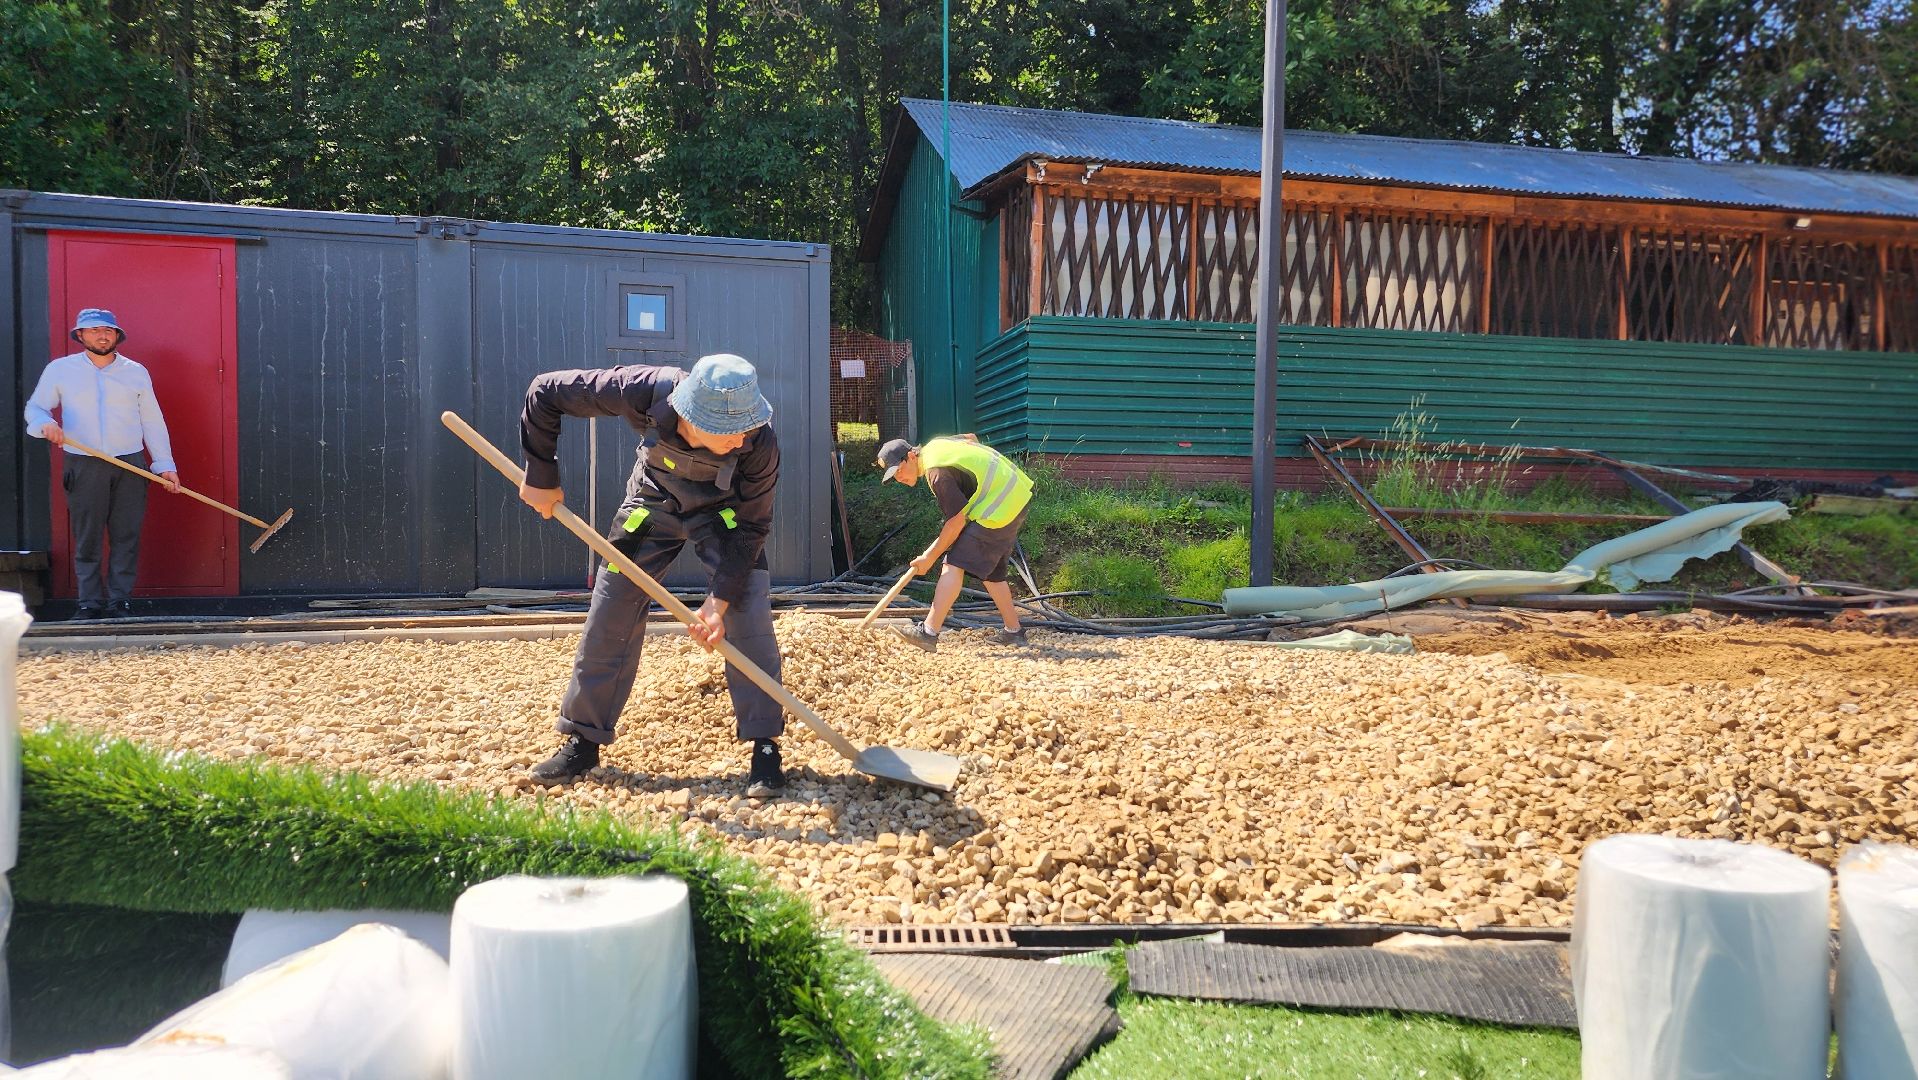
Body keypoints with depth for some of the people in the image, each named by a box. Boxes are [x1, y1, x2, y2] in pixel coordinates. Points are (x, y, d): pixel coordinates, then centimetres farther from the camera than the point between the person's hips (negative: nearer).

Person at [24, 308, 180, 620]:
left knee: (126, 537, -1)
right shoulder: (60, 369, 7)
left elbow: (152, 422, 11)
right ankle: (89, 603, 7)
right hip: (83, 466, -1)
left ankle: (120, 600, 6)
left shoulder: (136, 372, 10)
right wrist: (45, 424, -14)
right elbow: (35, 408, 10)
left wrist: (165, 465, 4)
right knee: (86, 538, 0)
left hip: (131, 466, 1)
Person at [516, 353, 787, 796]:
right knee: (609, 615, 2)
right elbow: (544, 392, -23)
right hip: (652, 504, 2)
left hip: (724, 513, -1)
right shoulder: (644, 392, -37)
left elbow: (751, 526, -23)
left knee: (748, 616, -16)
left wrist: (720, 601, -29)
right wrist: (542, 478, -17)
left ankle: (765, 747, -5)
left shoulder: (759, 445, -37)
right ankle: (583, 741, 16)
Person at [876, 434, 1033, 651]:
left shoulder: (938, 474, -21)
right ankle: (1014, 632, 25)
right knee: (991, 571, 18)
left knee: (954, 564, -13)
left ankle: (929, 632, -18)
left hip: (998, 509, -11)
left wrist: (929, 557, -10)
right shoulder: (934, 445, 9)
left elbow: (957, 521, -18)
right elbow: (971, 438, 29)